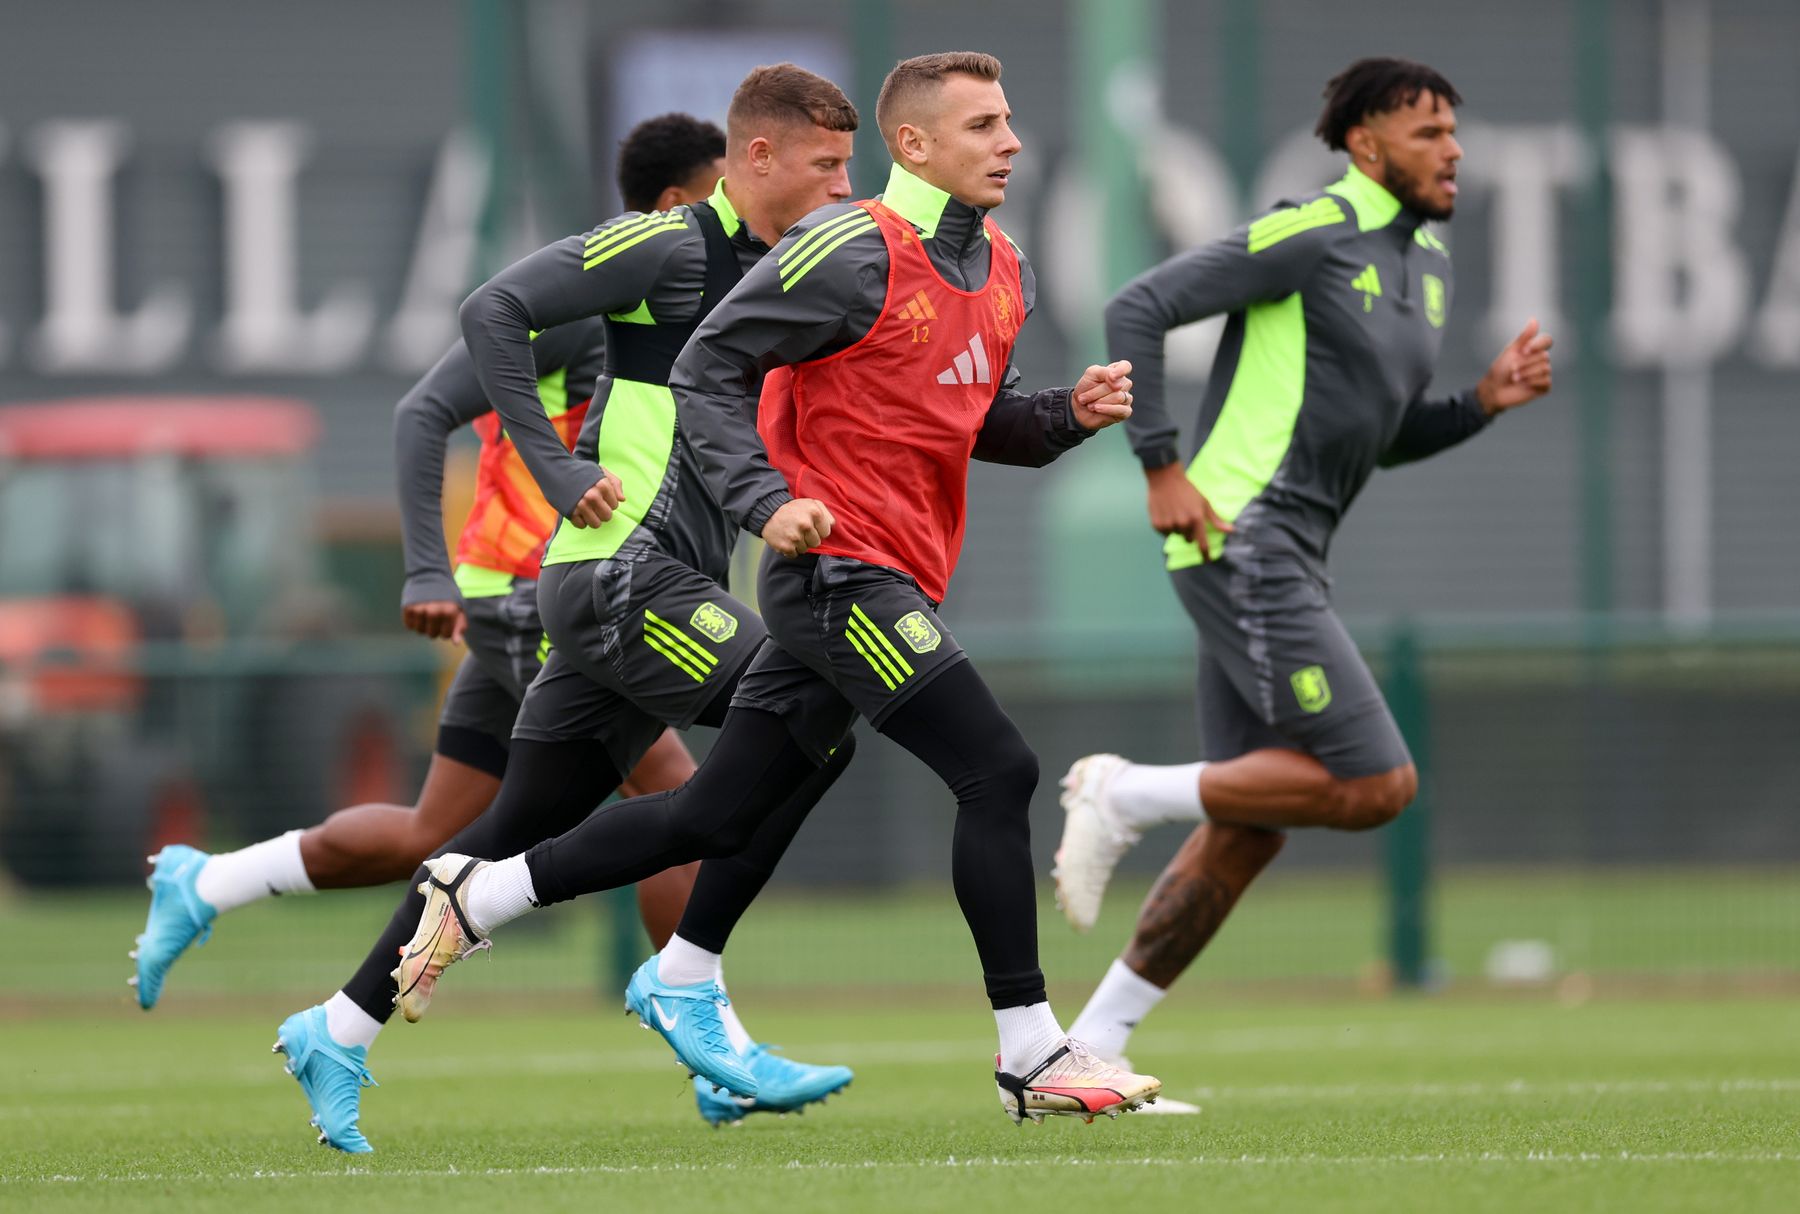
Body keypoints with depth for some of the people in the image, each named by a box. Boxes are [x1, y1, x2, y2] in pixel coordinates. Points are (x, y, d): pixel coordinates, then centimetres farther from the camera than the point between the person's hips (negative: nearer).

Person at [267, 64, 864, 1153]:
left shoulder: (769, 270, 18)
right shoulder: (672, 246, -9)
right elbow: (495, 310, -13)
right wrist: (559, 469, -17)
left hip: (663, 588, 9)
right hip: (622, 572, -9)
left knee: (525, 828, 8)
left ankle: (344, 1030, 13)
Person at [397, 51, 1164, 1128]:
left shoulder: (1006, 276, 14)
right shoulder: (852, 254, -13)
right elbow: (706, 370, -10)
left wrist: (1068, 414, 5)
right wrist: (767, 502, -21)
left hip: (894, 584, 9)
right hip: (840, 569, -9)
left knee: (715, 817, 11)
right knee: (999, 772, -14)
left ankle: (477, 896, 22)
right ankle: (1033, 1056, -9)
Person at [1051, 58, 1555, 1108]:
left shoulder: (1426, 260, 18)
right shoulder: (1313, 232, -10)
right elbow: (1138, 311, -12)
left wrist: (1488, 400, 8)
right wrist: (1163, 471, -16)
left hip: (1287, 563, 9)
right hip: (1241, 539, -9)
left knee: (1247, 834, 7)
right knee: (1376, 784, -14)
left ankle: (1092, 1047, 11)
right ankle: (1130, 795, -4)